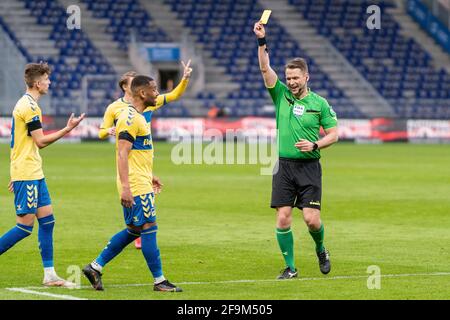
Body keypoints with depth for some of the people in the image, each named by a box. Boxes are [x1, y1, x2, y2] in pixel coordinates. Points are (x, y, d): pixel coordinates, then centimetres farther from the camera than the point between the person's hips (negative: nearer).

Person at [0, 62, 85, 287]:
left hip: (33, 173, 10)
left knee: (47, 220, 7)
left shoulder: (24, 104, 17)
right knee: (25, 226, -8)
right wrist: (67, 129, -12)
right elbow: (40, 141, -17)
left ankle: (50, 275, 8)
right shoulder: (30, 106, -15)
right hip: (27, 175, -10)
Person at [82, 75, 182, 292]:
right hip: (136, 187, -11)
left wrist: (149, 177, 28)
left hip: (141, 184, 11)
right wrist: (125, 187, -26)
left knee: (133, 231, 12)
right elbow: (122, 154, -21)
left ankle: (95, 267, 15)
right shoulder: (130, 118, -16)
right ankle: (159, 281, 0)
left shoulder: (137, 117, 16)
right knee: (148, 228, -5)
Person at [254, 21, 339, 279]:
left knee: (312, 218, -8)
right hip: (284, 166, 2)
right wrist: (262, 41, -17)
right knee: (283, 219, -4)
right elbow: (265, 68, -5)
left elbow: (334, 134, 5)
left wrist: (315, 145, -13)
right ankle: (290, 268, 7)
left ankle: (321, 250, 23)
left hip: (309, 167, -2)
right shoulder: (281, 95, 5)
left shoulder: (319, 103, 1)